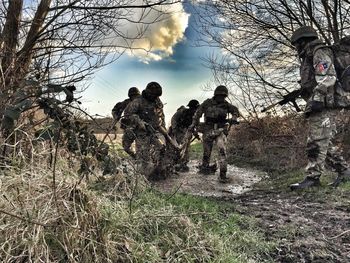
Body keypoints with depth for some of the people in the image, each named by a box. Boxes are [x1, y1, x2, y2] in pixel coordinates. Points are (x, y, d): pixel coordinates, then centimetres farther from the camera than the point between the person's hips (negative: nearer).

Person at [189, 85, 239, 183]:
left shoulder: (226, 105, 5)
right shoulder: (207, 103, 0)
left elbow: (235, 110, 16)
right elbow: (198, 113, 5)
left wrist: (234, 118, -4)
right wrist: (193, 124, -1)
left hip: (220, 131, 1)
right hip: (208, 131, 0)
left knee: (222, 150, -16)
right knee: (206, 152, 7)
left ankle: (223, 174, -14)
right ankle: (204, 167, 31)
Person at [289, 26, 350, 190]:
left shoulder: (320, 52, -5)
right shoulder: (311, 57, 24)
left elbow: (328, 78, -19)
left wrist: (317, 99, -26)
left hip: (324, 107, -10)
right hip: (321, 107, 10)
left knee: (317, 143, -10)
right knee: (324, 143, 13)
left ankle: (312, 177, -7)